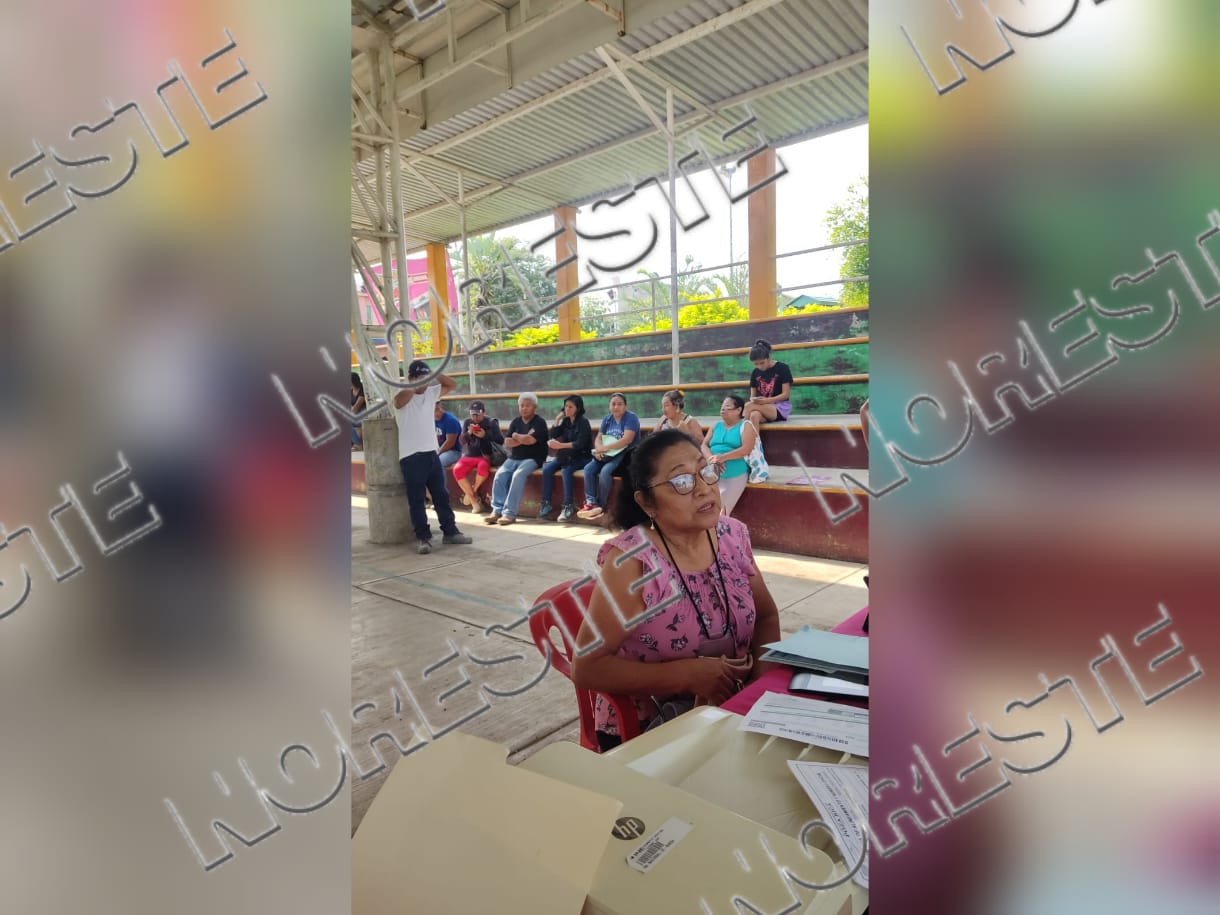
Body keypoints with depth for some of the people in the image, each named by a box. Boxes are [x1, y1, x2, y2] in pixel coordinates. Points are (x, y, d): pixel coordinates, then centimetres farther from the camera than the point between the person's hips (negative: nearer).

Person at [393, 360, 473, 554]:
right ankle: (424, 537, 6)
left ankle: (450, 532, 22)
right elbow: (403, 396, -33)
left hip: (432, 453, 6)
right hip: (411, 457, -6)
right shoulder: (402, 397, -9)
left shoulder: (431, 392, 10)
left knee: (442, 495, 12)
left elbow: (452, 384, 14)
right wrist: (417, 383, -17)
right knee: (416, 500, 0)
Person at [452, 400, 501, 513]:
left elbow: (501, 440, -7)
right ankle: (475, 501, -18)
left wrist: (485, 435, -20)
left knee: (483, 467, -39)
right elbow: (461, 441, 7)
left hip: (485, 456, -4)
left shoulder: (491, 422, 1)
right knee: (457, 470, -26)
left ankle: (473, 491, -8)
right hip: (469, 455, 4)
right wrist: (468, 433, -14)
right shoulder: (467, 422, 12)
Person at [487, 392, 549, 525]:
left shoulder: (540, 422, -3)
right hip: (514, 458, 5)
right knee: (500, 475, -21)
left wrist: (516, 436, -2)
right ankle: (497, 510, -22)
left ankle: (510, 513, -31)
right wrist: (524, 439, -7)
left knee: (518, 475, -31)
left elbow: (531, 440, -18)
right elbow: (507, 443, 5)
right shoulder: (515, 421, 15)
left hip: (532, 459, -5)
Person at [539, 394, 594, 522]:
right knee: (547, 468, -17)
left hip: (581, 457, -6)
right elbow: (553, 435, 9)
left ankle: (569, 506, -28)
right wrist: (557, 419, -1)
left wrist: (561, 445, -25)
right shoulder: (566, 421, 11)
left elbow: (580, 443, -19)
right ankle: (546, 503, -12)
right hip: (566, 456, 6)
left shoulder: (583, 421, -9)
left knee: (566, 470, -33)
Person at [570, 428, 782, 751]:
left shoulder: (733, 536, -4)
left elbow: (766, 616, 10)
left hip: (729, 711, 6)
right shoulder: (632, 560, -21)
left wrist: (763, 670, -10)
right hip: (642, 729, -5)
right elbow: (586, 668, -20)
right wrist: (689, 674, -24)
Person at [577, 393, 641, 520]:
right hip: (607, 455, 7)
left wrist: (606, 447, -20)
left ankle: (600, 505, -18)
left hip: (625, 454, -6)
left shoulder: (631, 418, -8)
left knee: (605, 471, -31)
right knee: (588, 468, -18)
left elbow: (627, 439, -20)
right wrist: (599, 449, -16)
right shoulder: (607, 419, 13)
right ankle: (591, 502, -20)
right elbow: (598, 438, 8)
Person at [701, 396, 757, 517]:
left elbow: (746, 449, -11)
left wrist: (722, 457, -21)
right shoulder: (715, 426, 18)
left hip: (735, 475, -4)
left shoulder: (746, 426, 4)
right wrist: (713, 459, -15)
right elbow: (704, 445, 7)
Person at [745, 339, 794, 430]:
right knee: (754, 415, -37)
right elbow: (753, 395, 11)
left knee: (749, 406, -32)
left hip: (781, 407, -3)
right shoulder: (755, 373, 11)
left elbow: (785, 394, -7)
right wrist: (753, 400, -15)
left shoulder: (782, 368, -3)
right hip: (763, 407, 3)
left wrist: (766, 400, -21)